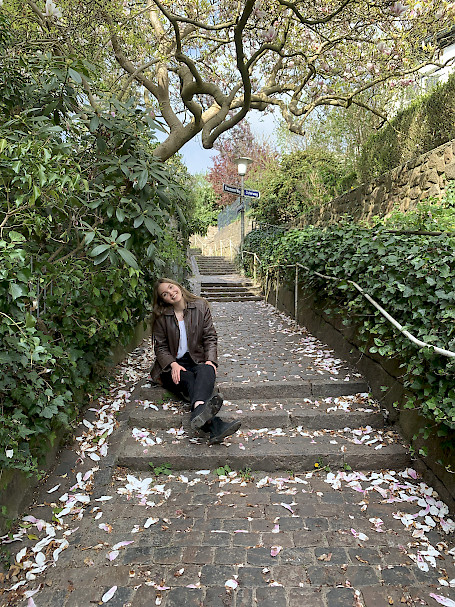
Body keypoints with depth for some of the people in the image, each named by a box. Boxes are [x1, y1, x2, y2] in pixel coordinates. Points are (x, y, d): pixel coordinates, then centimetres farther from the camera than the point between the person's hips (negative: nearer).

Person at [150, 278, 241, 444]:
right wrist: (173, 364, -17)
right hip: (172, 366, -1)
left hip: (197, 361, 1)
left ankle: (199, 411, -67)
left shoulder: (200, 306, 5)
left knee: (207, 371, -35)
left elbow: (210, 337, 5)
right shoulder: (161, 316, 3)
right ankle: (215, 425, -61)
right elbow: (161, 347, 4)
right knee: (188, 379, -34)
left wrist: (210, 360, -13)